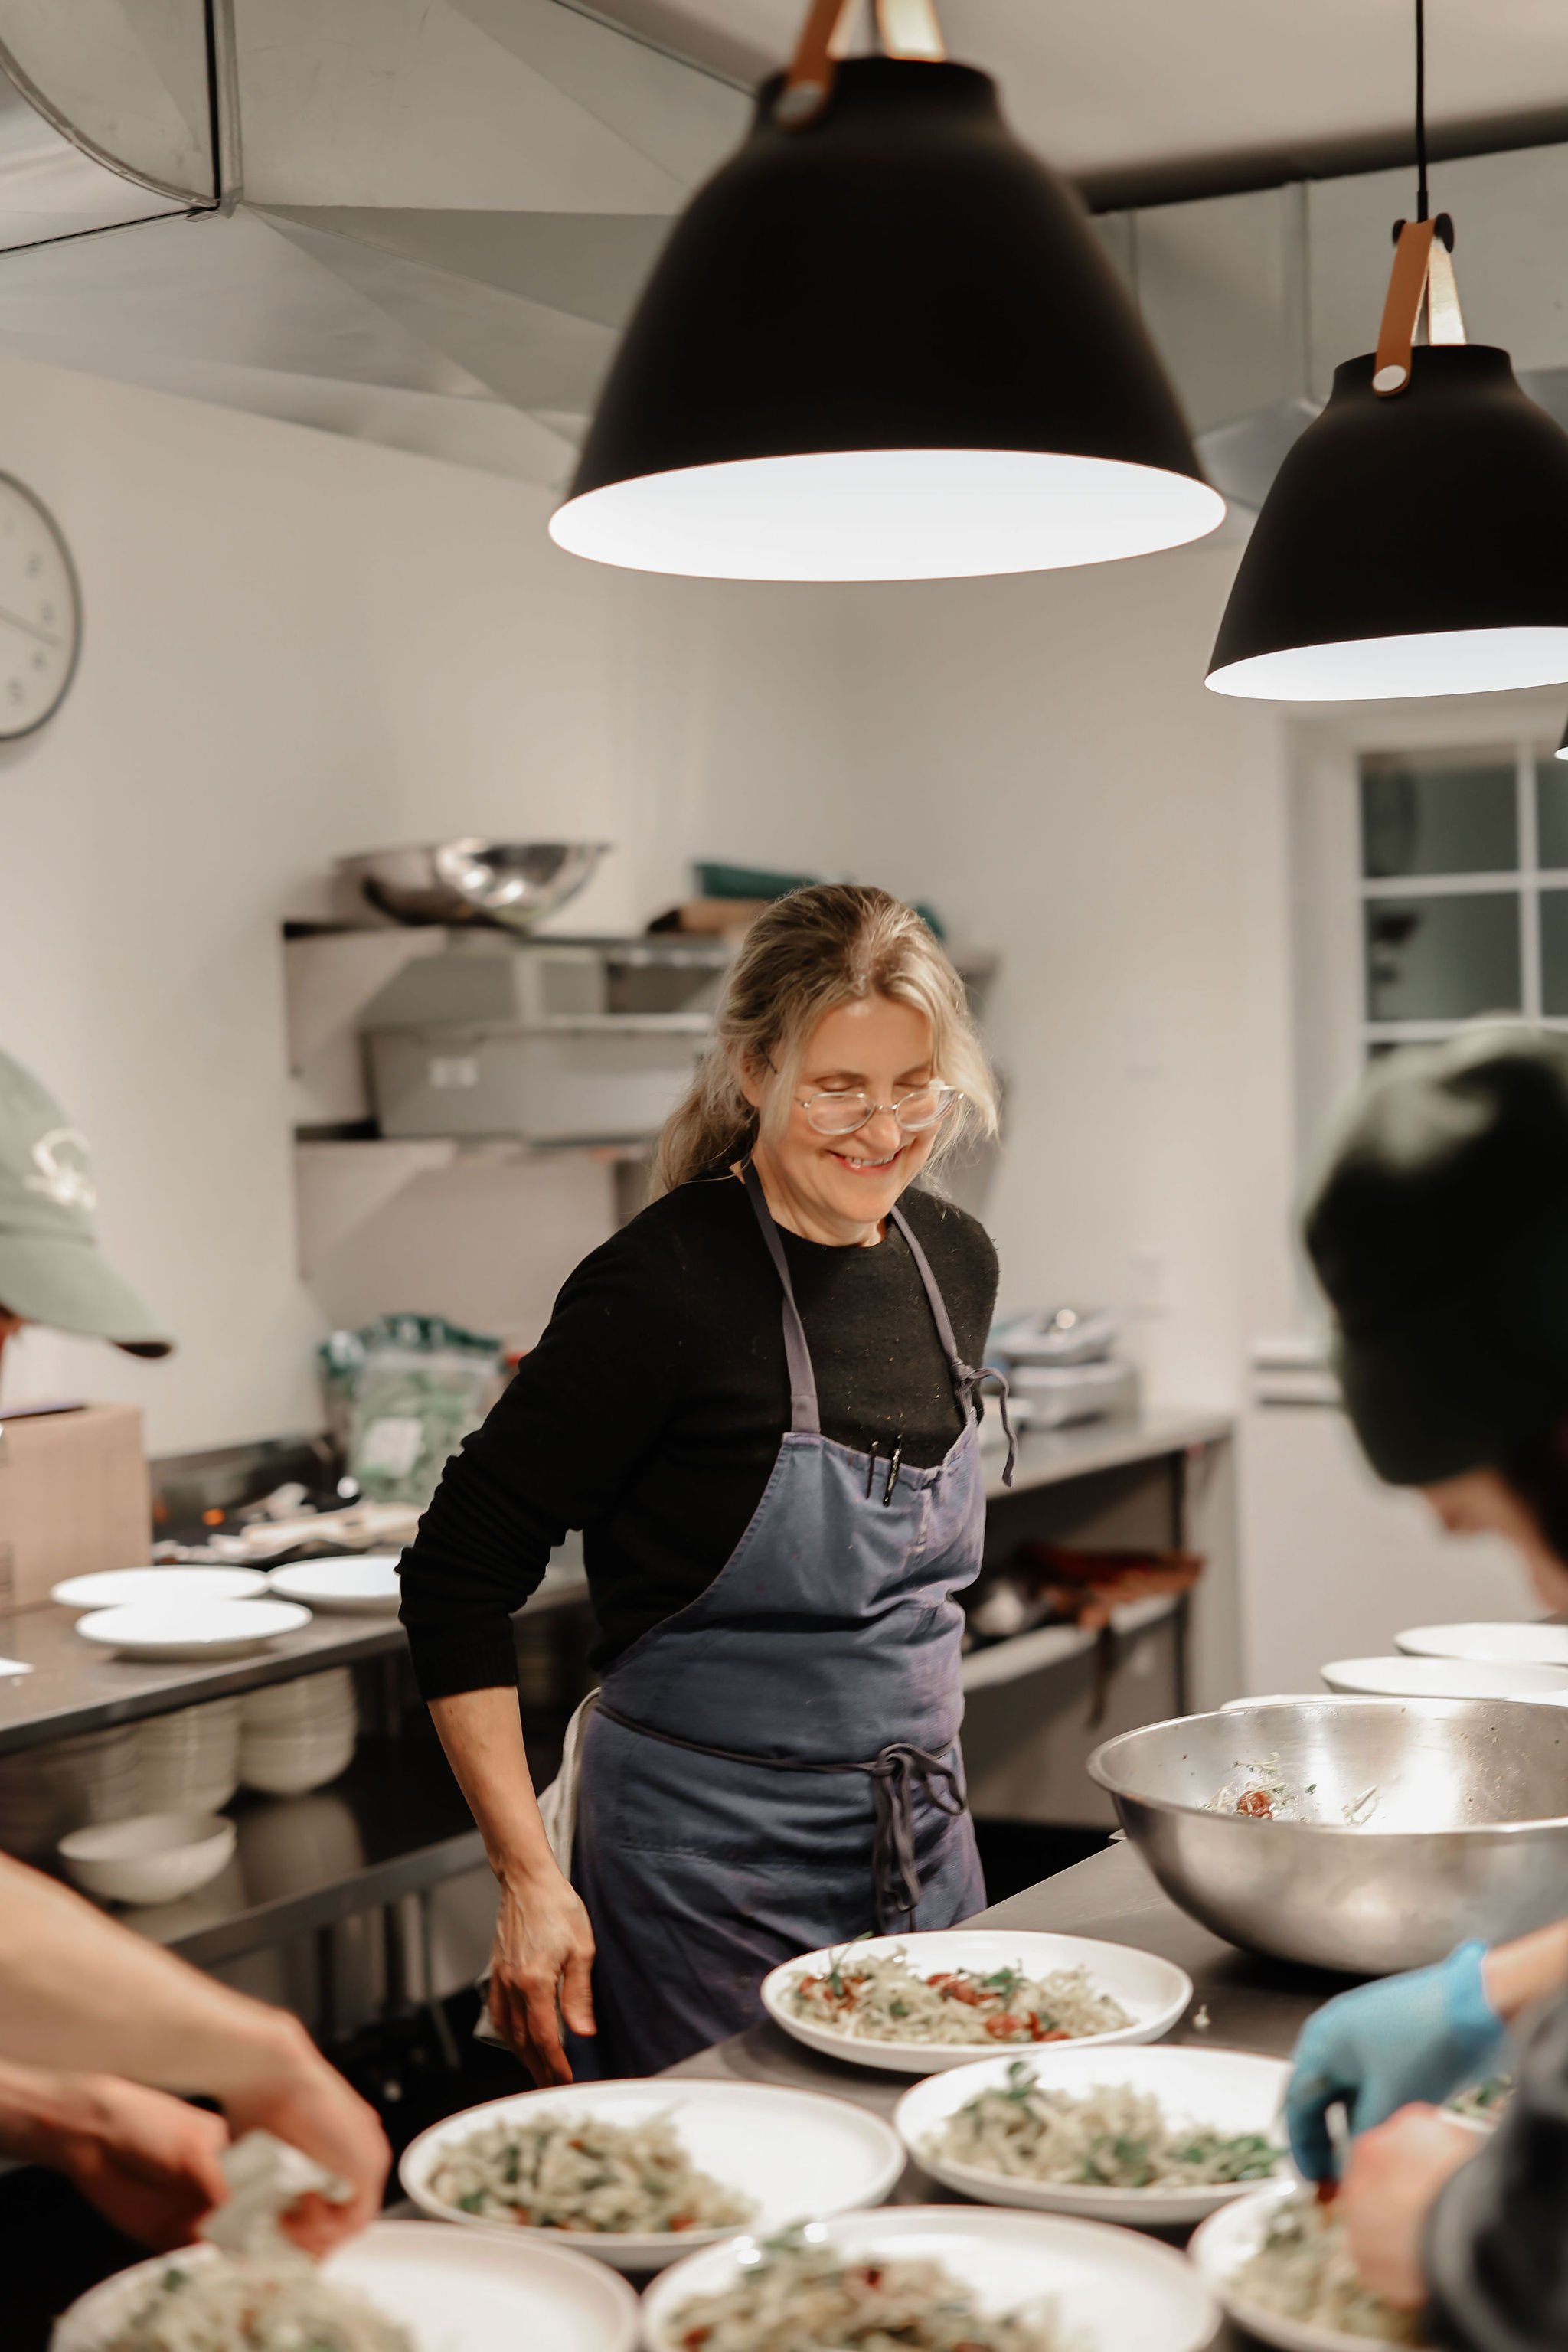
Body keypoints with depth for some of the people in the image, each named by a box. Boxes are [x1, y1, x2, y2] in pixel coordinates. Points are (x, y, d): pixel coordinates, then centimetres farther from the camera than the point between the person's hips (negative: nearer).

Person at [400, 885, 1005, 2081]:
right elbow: (457, 1578, -15)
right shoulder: (667, 1284, -19)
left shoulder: (955, 1260, 3)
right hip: (713, 1862, -7)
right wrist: (531, 1878, -18)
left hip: (926, 1843, 7)